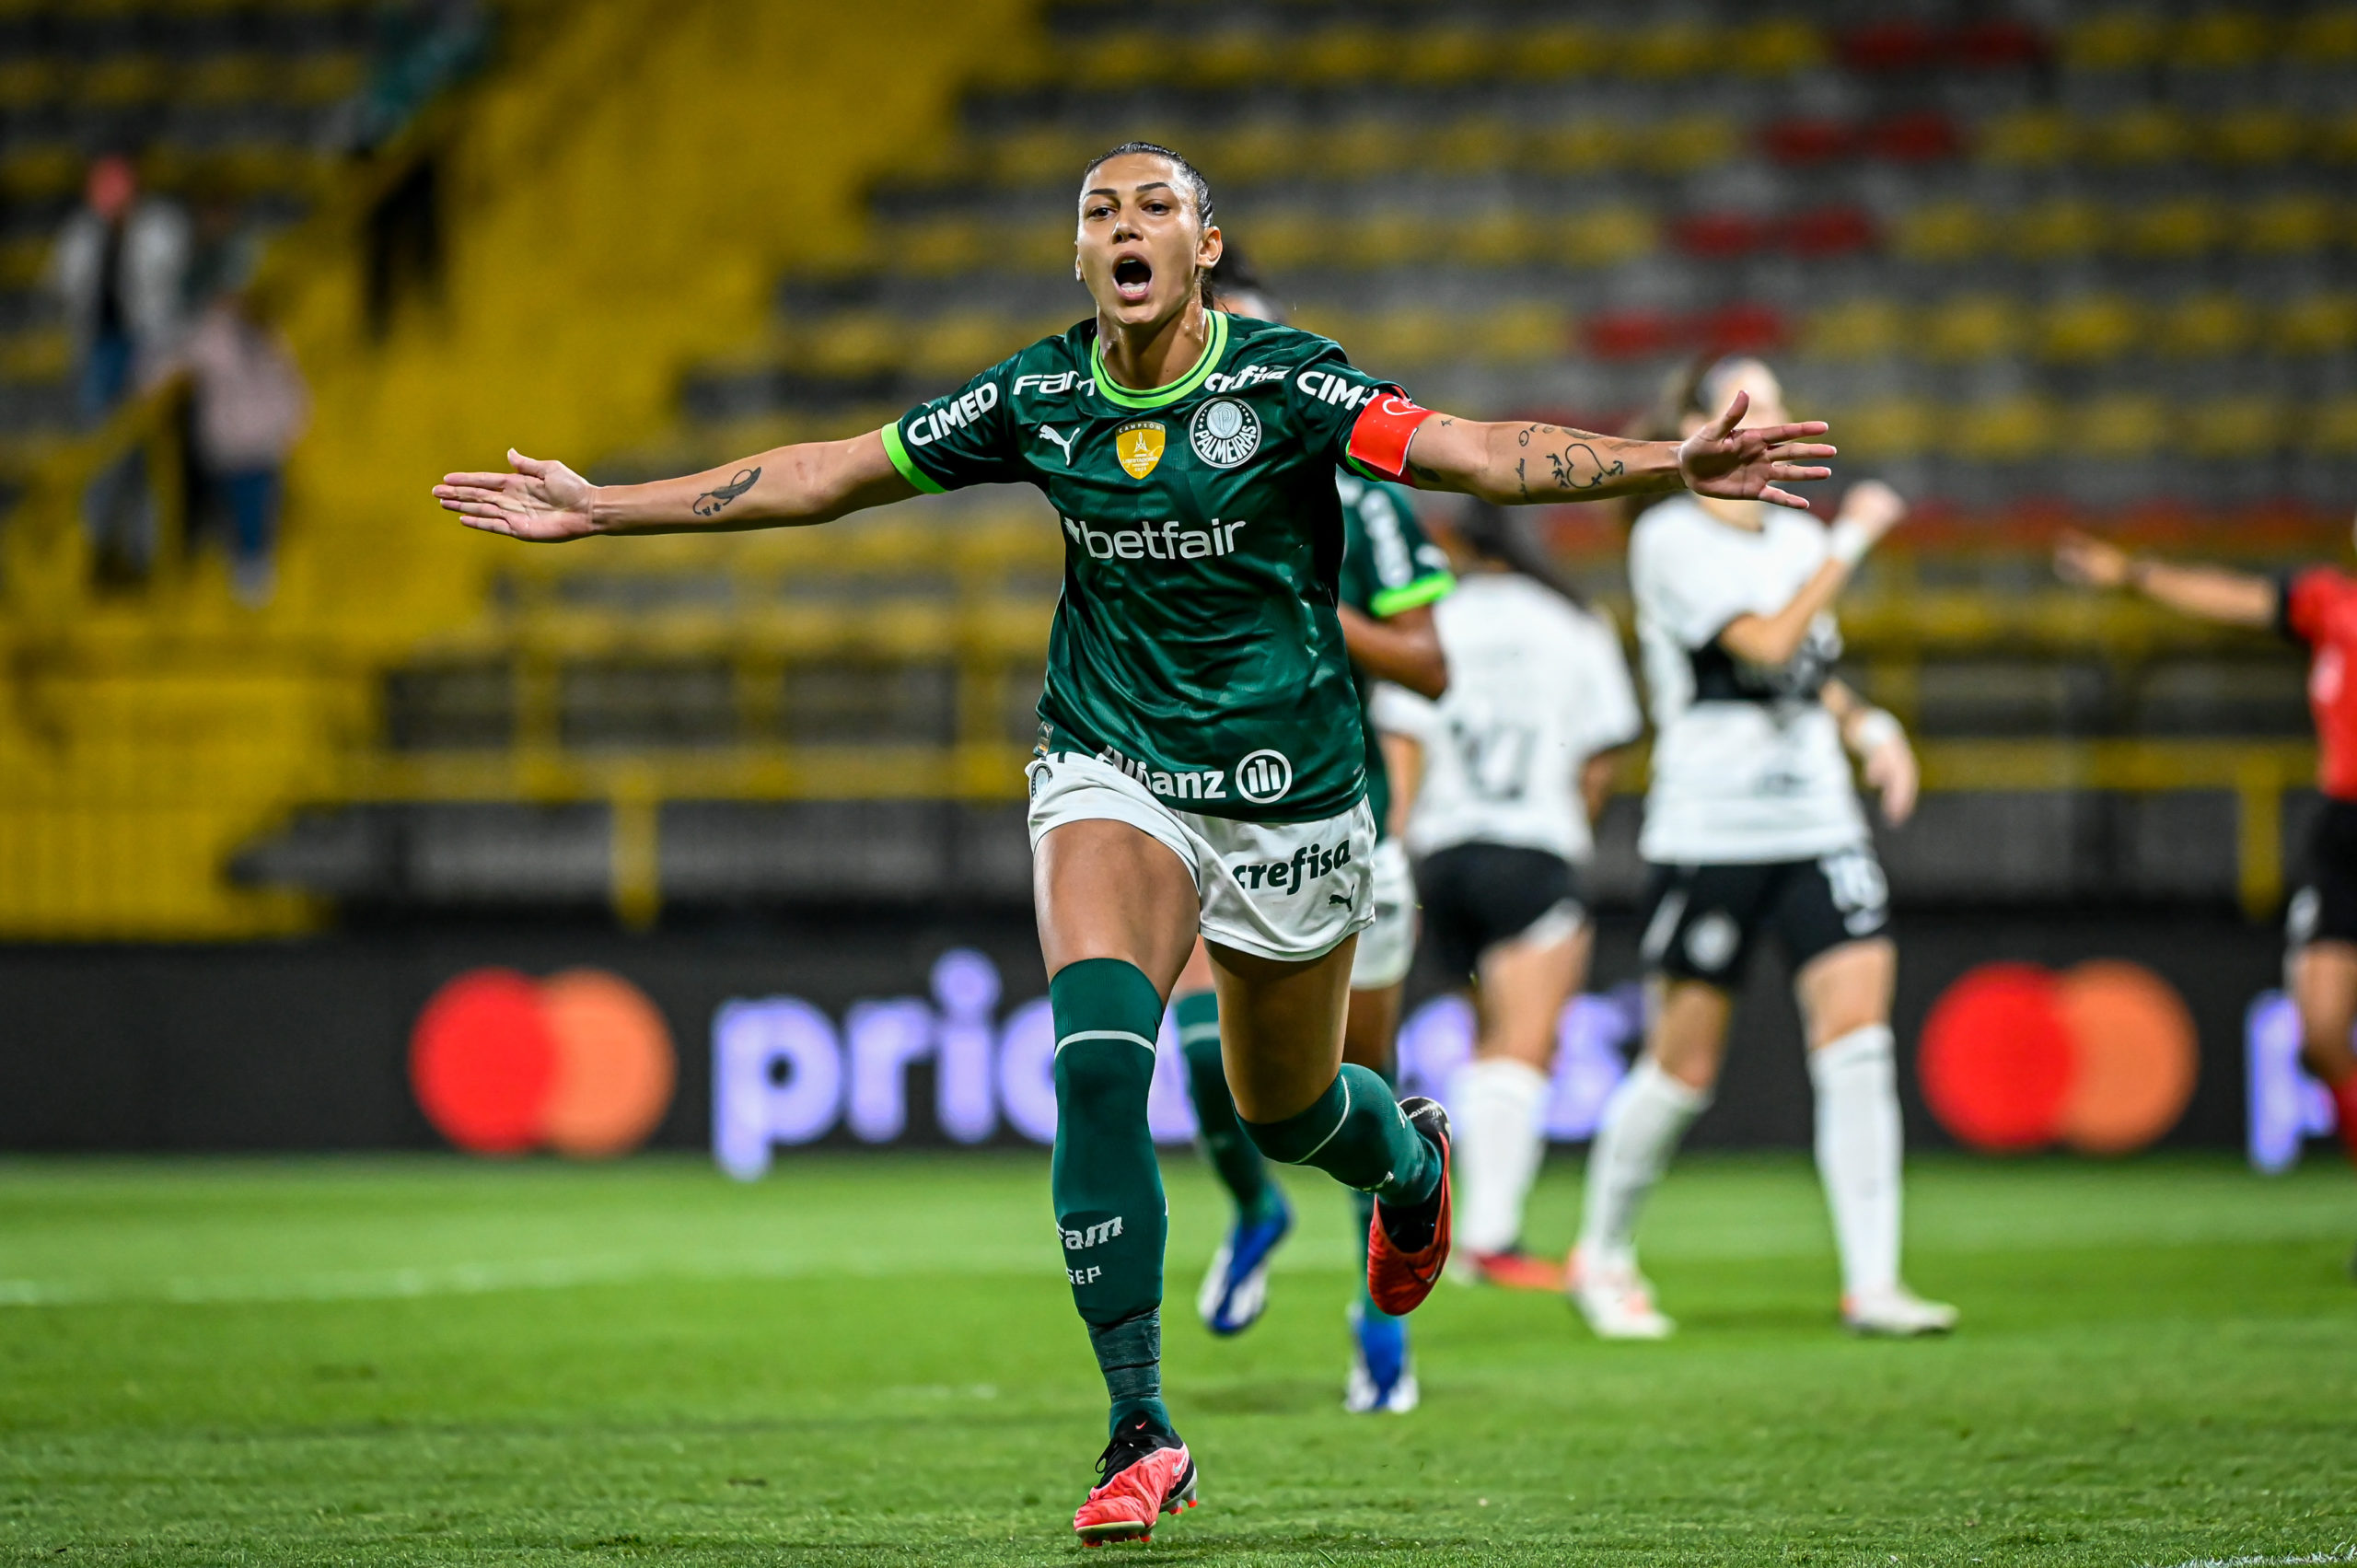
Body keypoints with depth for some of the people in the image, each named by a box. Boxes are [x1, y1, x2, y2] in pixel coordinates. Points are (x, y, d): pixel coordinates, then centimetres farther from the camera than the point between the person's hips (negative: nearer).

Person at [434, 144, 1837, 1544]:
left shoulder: (1285, 383, -14)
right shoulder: (1036, 400, -5)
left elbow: (1474, 454, -24)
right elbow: (827, 474, 4)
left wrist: (1666, 465, -39)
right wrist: (604, 509, 4)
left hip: (1290, 786, -1)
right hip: (1113, 774, 1)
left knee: (1288, 1111, 13)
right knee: (1097, 1058, -24)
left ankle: (1411, 1159, 54)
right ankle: (1142, 1436, -19)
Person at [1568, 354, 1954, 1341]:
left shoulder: (1798, 540, 14)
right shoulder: (1672, 539, -7)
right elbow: (1766, 642, -19)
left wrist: (1868, 727, 8)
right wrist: (1851, 544, -14)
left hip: (1819, 825, 5)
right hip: (1708, 836, -5)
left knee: (1858, 1036, -10)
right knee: (1683, 1065, 0)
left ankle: (1871, 1282, -12)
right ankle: (1601, 1255, 22)